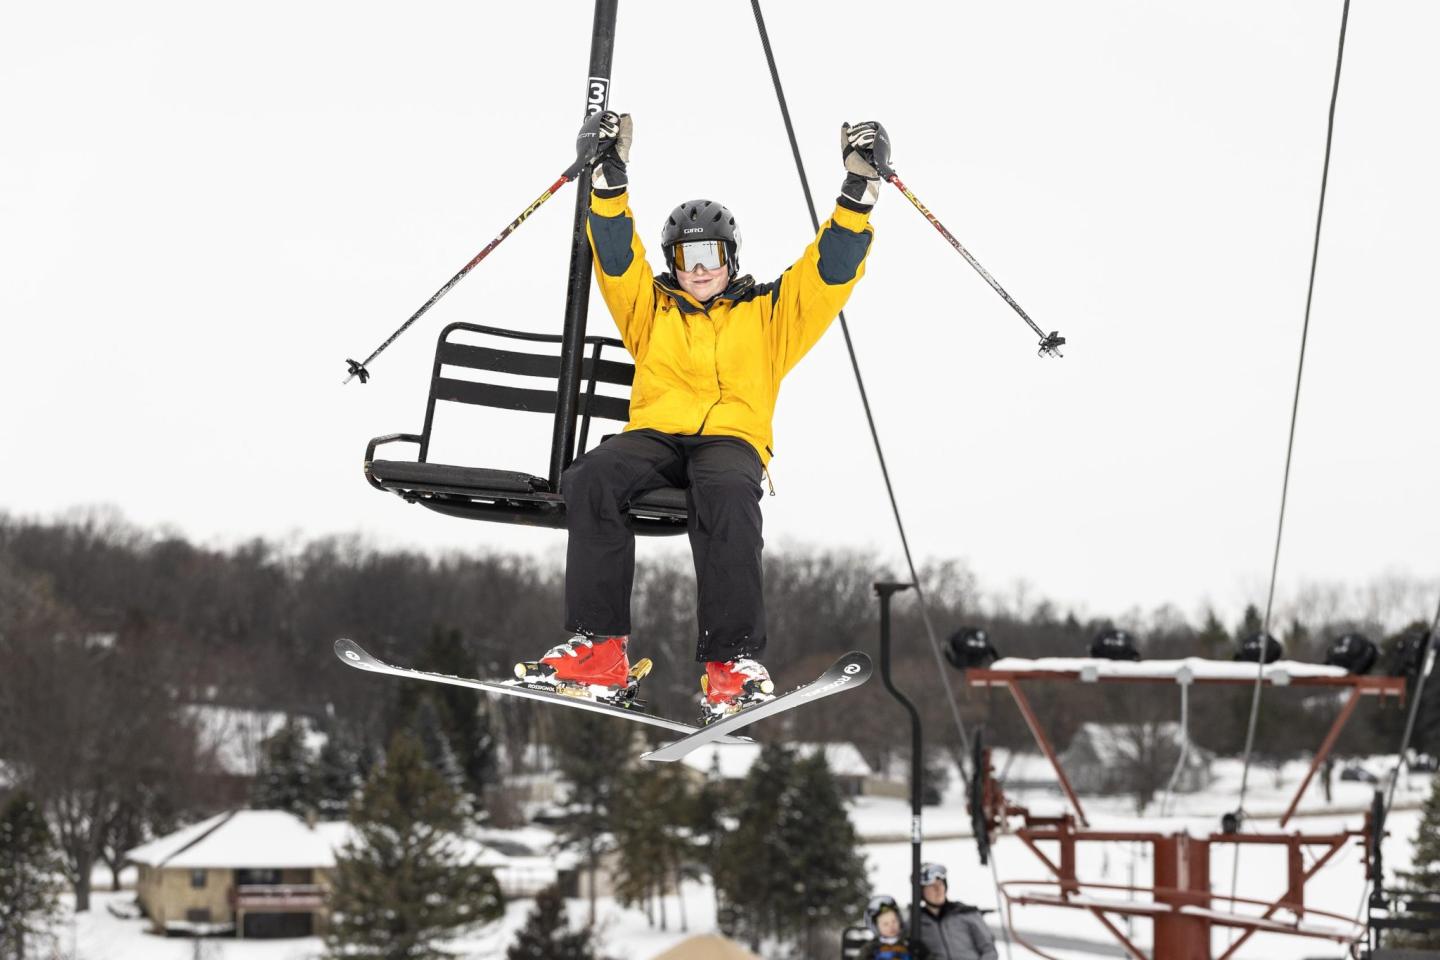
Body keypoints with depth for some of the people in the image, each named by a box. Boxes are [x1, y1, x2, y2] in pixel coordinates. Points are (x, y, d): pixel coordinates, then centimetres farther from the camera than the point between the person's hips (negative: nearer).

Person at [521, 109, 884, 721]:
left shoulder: (767, 313, 24)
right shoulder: (652, 308, 28)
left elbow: (830, 272, 16)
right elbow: (616, 257, 15)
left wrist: (858, 189, 7)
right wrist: (611, 176, 3)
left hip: (732, 437, -2)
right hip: (655, 434, 2)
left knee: (726, 494, -40)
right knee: (592, 480, -33)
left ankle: (734, 659, -43)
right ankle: (600, 648, -37)